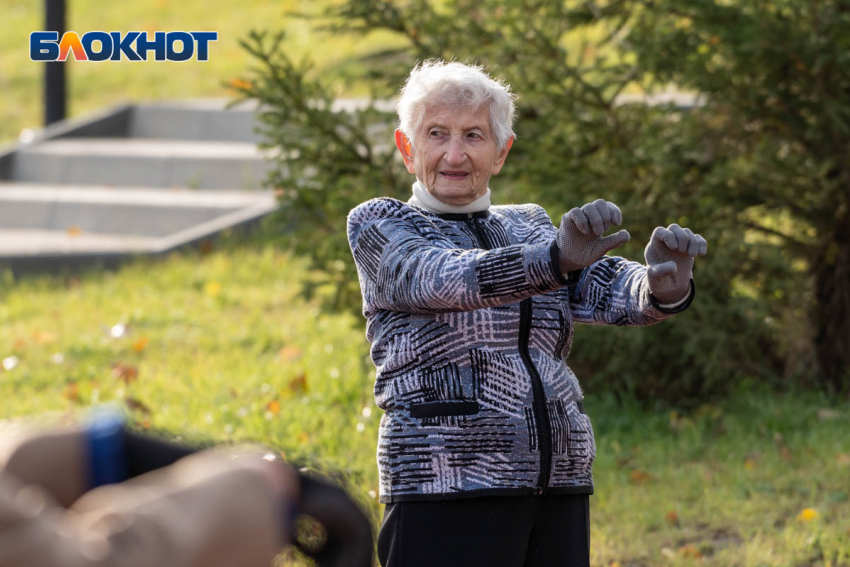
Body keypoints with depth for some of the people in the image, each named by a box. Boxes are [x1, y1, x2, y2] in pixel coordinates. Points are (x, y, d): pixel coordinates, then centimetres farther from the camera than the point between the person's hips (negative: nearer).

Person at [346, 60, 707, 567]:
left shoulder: (527, 226, 18)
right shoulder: (378, 226, 4)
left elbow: (607, 289, 1)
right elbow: (439, 278, -17)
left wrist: (663, 287, -24)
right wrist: (555, 259, -35)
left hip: (558, 481, 5)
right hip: (447, 482, -5)